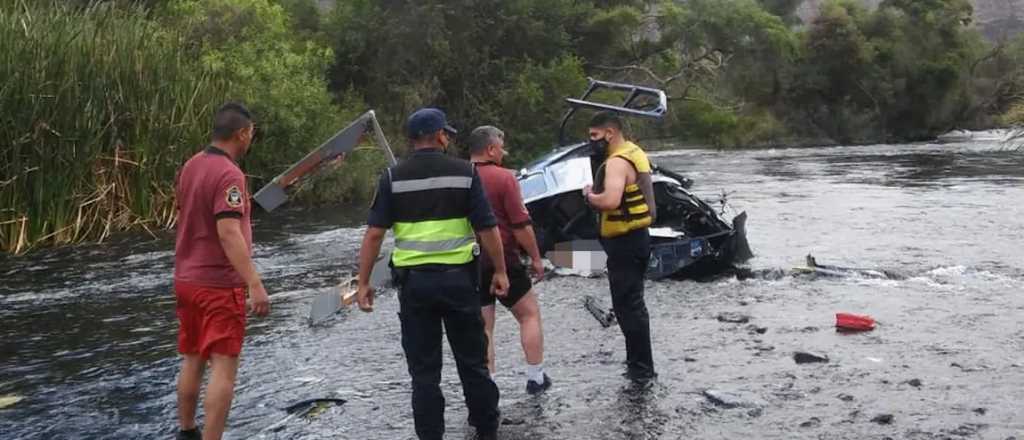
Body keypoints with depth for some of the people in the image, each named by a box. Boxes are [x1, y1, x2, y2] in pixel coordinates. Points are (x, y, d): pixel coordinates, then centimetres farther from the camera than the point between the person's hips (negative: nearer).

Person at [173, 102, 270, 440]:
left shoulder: (191, 166, 7)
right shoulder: (228, 174, -19)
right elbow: (229, 234, -27)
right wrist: (254, 284, -29)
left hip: (187, 278, 9)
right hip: (219, 283, -9)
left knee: (192, 361, 18)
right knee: (223, 367, -5)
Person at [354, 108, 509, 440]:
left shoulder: (393, 177, 0)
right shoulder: (464, 172, -2)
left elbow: (374, 233, -5)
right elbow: (487, 228, -4)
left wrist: (363, 282, 0)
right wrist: (500, 270, 6)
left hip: (414, 280, 0)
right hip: (458, 277, 0)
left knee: (424, 370, 9)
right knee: (473, 362, 16)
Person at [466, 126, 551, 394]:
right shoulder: (503, 177, -12)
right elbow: (521, 224, -13)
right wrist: (536, 257, -3)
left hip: (470, 264, 5)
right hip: (502, 260, -4)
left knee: (483, 326, 9)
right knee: (530, 314, 13)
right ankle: (535, 378, 14)